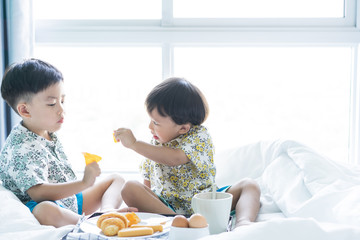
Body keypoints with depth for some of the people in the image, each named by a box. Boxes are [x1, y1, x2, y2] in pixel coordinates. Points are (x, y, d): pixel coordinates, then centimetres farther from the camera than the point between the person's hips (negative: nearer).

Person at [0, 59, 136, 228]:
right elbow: (37, 193, -30)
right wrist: (83, 183, -31)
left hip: (69, 201, 11)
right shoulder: (20, 147, -21)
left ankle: (107, 209, -16)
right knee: (46, 211, -46)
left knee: (116, 179, 15)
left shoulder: (48, 135, 9)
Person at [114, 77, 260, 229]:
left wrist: (134, 143, -22)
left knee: (248, 185, -20)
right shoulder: (156, 143, 13)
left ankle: (243, 222, -50)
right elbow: (148, 182, 22)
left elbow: (176, 159, -25)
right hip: (167, 207, 3)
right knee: (130, 188, -24)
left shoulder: (199, 136, -6)